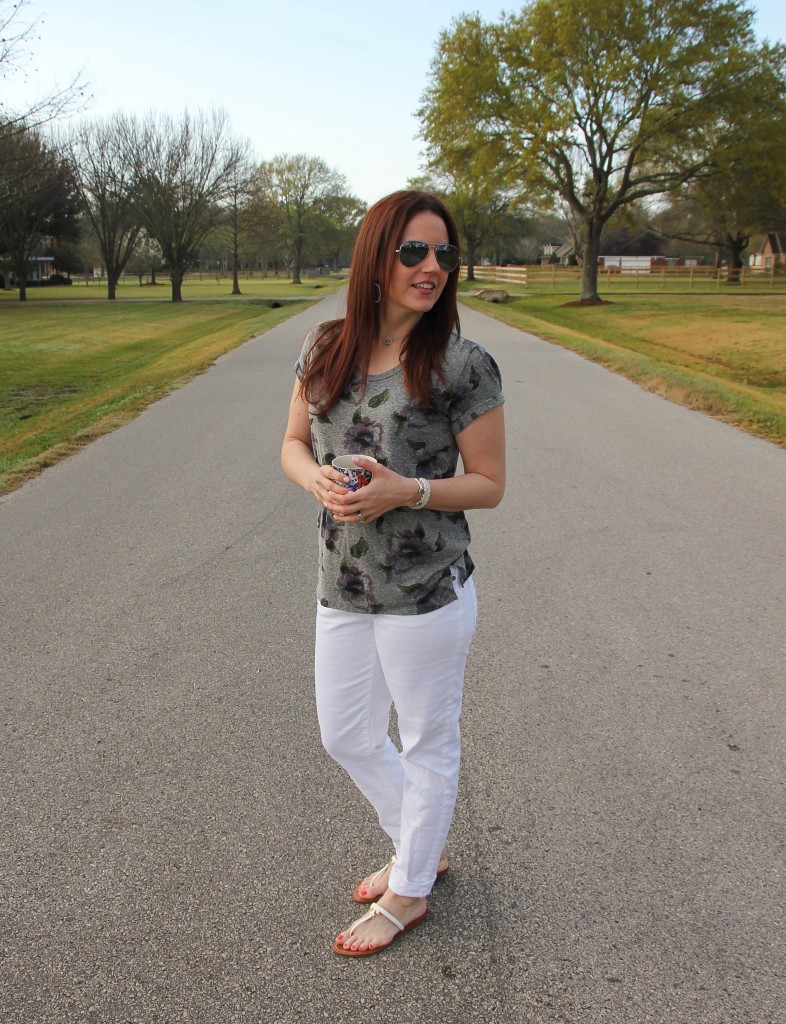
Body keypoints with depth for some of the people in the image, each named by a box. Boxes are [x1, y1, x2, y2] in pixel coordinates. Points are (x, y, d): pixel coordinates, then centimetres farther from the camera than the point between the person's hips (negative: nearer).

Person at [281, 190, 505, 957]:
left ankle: (409, 892, 38)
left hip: (426, 592, -6)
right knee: (345, 738, 21)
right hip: (342, 588, 6)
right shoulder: (325, 349, 1)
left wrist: (406, 491, -24)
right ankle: (422, 848, 47)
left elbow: (489, 484, -9)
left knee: (427, 745, 14)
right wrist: (317, 479, -14)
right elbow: (293, 443, 9)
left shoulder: (462, 367, -13)